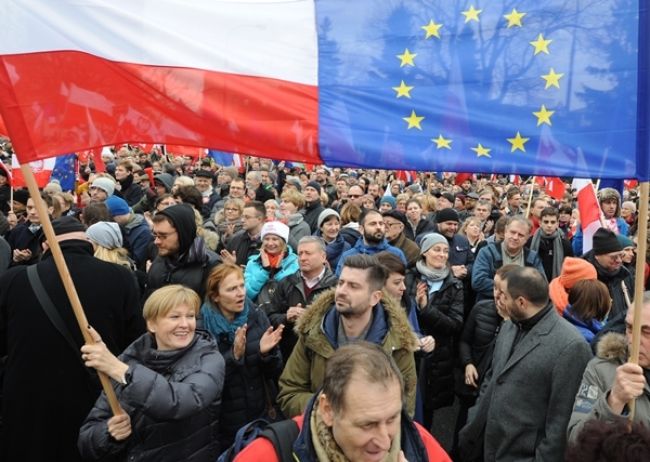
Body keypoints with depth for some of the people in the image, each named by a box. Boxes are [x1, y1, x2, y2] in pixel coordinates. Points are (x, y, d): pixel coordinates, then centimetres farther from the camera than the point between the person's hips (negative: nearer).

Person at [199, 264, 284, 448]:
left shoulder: (257, 317, -5)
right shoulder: (202, 328, -13)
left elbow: (275, 372, -1)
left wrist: (266, 352, -21)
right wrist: (234, 355, -29)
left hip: (262, 416, 3)